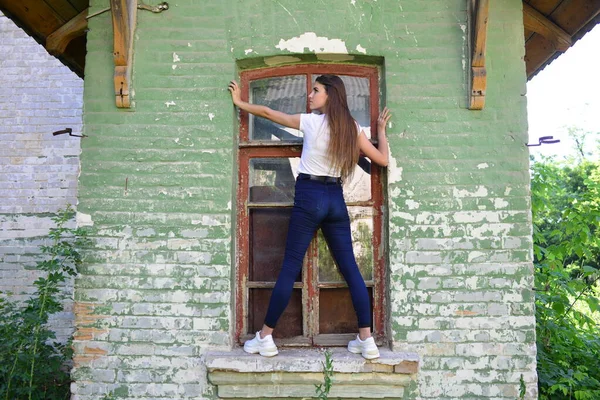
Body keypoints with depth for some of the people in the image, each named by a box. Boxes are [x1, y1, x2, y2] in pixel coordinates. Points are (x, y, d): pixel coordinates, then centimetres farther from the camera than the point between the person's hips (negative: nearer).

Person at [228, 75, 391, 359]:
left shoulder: (310, 121, -2)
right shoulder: (352, 127, 7)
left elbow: (268, 113, 9)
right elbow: (382, 160, 10)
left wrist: (240, 103, 25)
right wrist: (381, 129, 26)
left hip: (309, 197, -4)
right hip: (335, 199, 4)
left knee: (289, 269, 1)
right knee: (350, 269, 8)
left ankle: (265, 338, 11)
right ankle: (367, 340, 11)